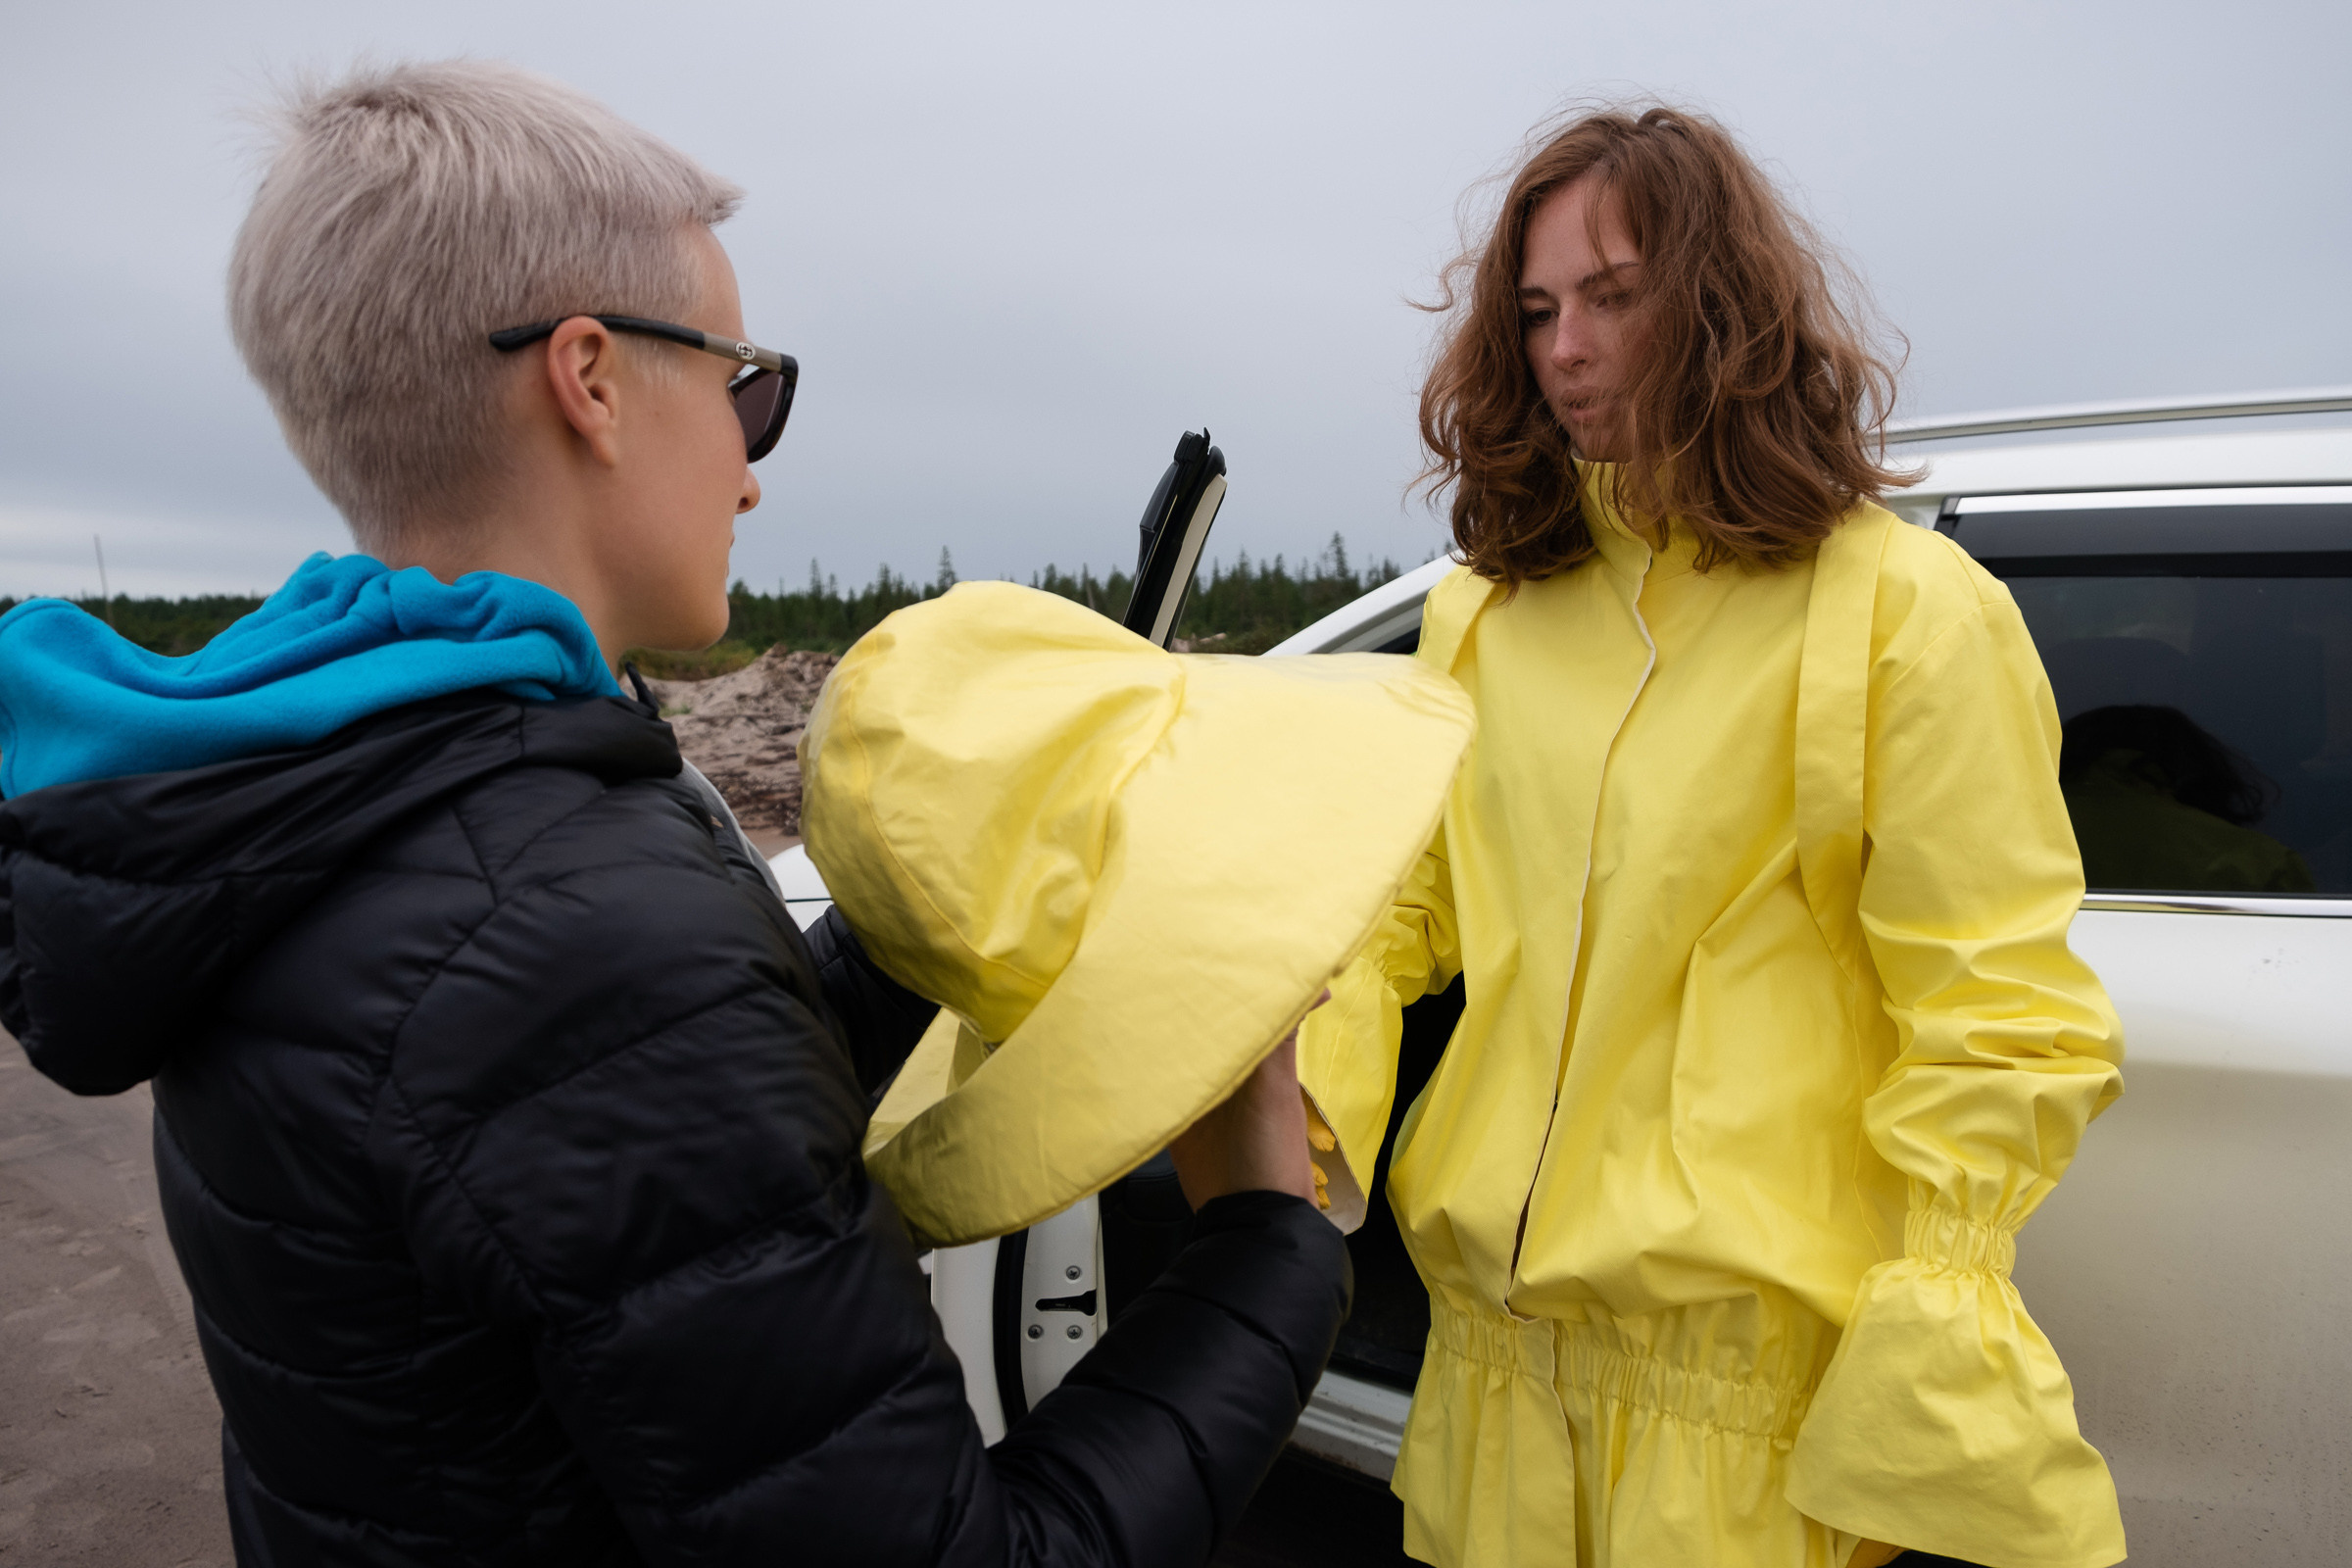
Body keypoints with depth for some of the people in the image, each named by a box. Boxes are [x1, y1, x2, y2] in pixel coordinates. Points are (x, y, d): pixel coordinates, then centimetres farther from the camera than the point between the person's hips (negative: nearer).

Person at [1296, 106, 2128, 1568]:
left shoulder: (1908, 611, -8)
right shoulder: (1485, 617, 8)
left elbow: (1995, 1035, -9)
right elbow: (1397, 901, 6)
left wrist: (1927, 1376, -12)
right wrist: (1292, 1098, -12)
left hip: (1753, 1360, -4)